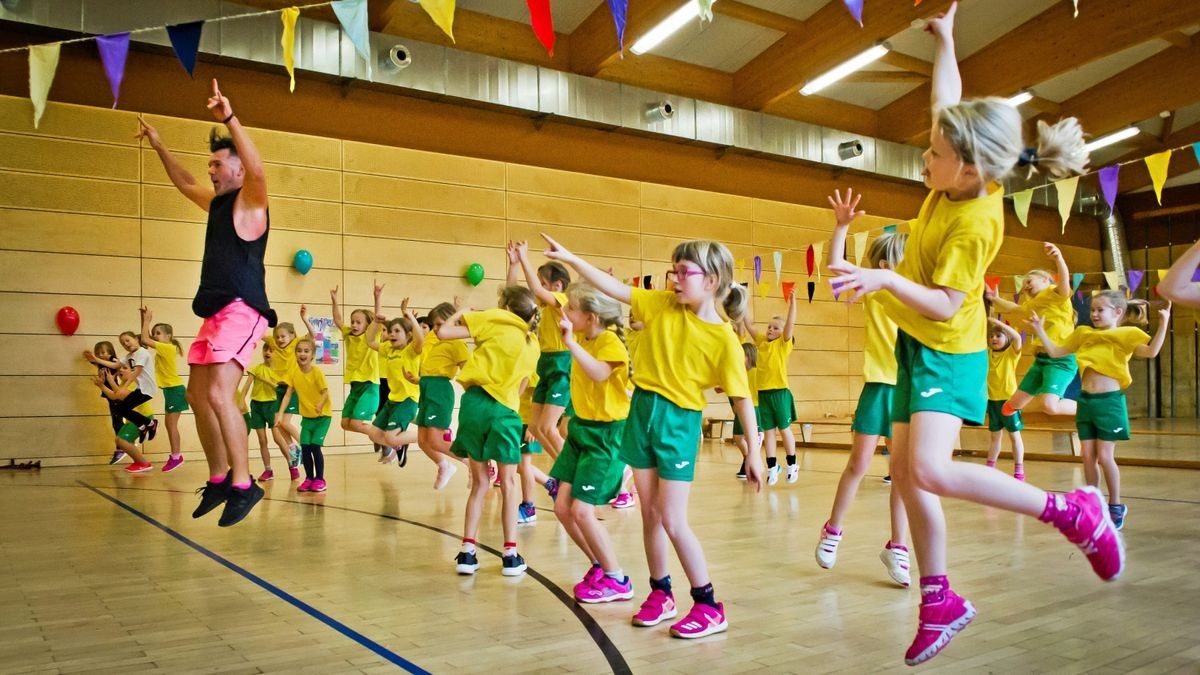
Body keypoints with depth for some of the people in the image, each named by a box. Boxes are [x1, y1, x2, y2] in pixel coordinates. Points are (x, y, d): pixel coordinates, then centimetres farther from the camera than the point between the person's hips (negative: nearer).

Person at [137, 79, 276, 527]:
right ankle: (218, 480, 20)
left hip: (242, 311, -10)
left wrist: (230, 119, -35)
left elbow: (257, 169, -27)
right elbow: (185, 184, 39)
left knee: (219, 393, -21)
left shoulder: (249, 202, -5)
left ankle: (244, 484, -16)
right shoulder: (216, 202, 20)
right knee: (197, 396, 11)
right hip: (215, 312, 10)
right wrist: (159, 147, 35)